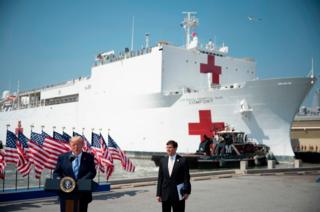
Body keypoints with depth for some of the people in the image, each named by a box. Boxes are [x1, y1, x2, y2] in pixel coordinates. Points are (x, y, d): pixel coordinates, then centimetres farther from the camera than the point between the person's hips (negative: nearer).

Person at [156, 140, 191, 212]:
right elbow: (160, 178, 6)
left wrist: (187, 191, -8)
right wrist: (158, 194, 3)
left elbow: (186, 177, -4)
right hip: (165, 194, 3)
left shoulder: (182, 161, -5)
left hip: (178, 194, -3)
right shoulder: (163, 160, 6)